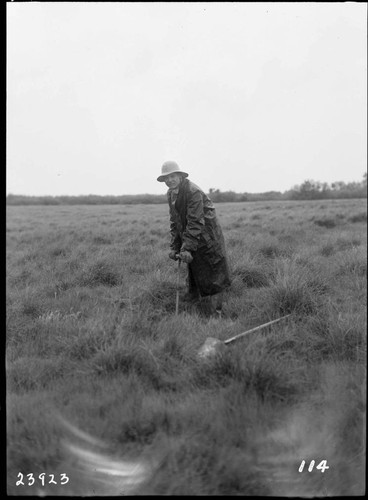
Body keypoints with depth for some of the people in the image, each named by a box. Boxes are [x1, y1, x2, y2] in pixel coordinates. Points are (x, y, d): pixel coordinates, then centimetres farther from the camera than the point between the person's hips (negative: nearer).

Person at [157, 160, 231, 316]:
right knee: (194, 277, 13)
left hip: (206, 238, -8)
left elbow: (195, 222, -26)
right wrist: (174, 247, 1)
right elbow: (175, 222, 10)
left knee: (213, 280, -3)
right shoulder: (170, 194, 5)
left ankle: (214, 314, 3)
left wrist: (187, 248, -29)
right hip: (192, 239, 8)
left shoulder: (193, 192, -21)